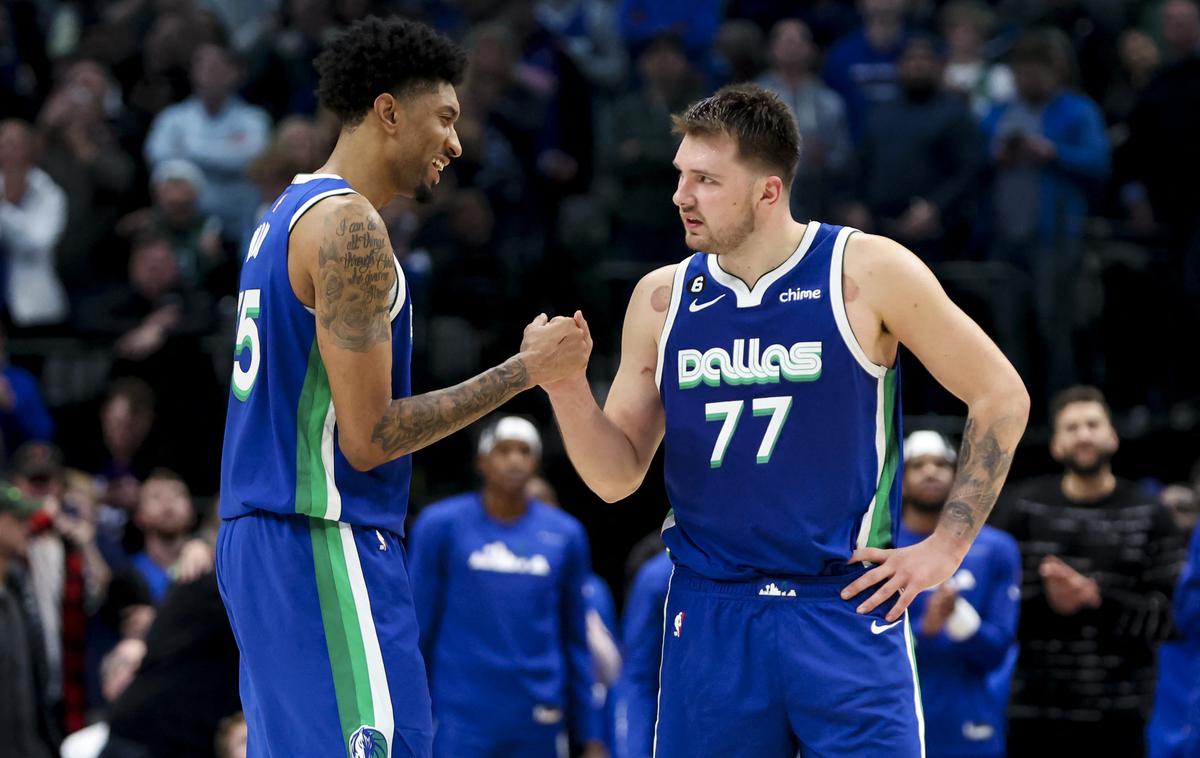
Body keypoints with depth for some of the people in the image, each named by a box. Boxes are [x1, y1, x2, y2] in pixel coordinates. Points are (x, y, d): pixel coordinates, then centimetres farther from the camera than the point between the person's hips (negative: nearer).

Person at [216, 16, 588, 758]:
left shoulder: (289, 214, 18)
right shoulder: (348, 225, -13)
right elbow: (369, 437, -17)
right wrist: (525, 370, -12)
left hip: (262, 538, 10)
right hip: (326, 551, -10)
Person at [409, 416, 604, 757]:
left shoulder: (565, 534, 9)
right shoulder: (440, 524, 2)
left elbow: (577, 640, 12)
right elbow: (417, 629, 3)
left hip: (537, 727, 3)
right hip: (461, 722, -3)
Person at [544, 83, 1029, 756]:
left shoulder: (866, 272, -5)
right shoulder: (662, 300, 6)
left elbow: (1001, 397, 1)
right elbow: (618, 477, 9)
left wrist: (947, 547, -2)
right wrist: (567, 387, -9)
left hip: (846, 609, -3)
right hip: (709, 618, 3)